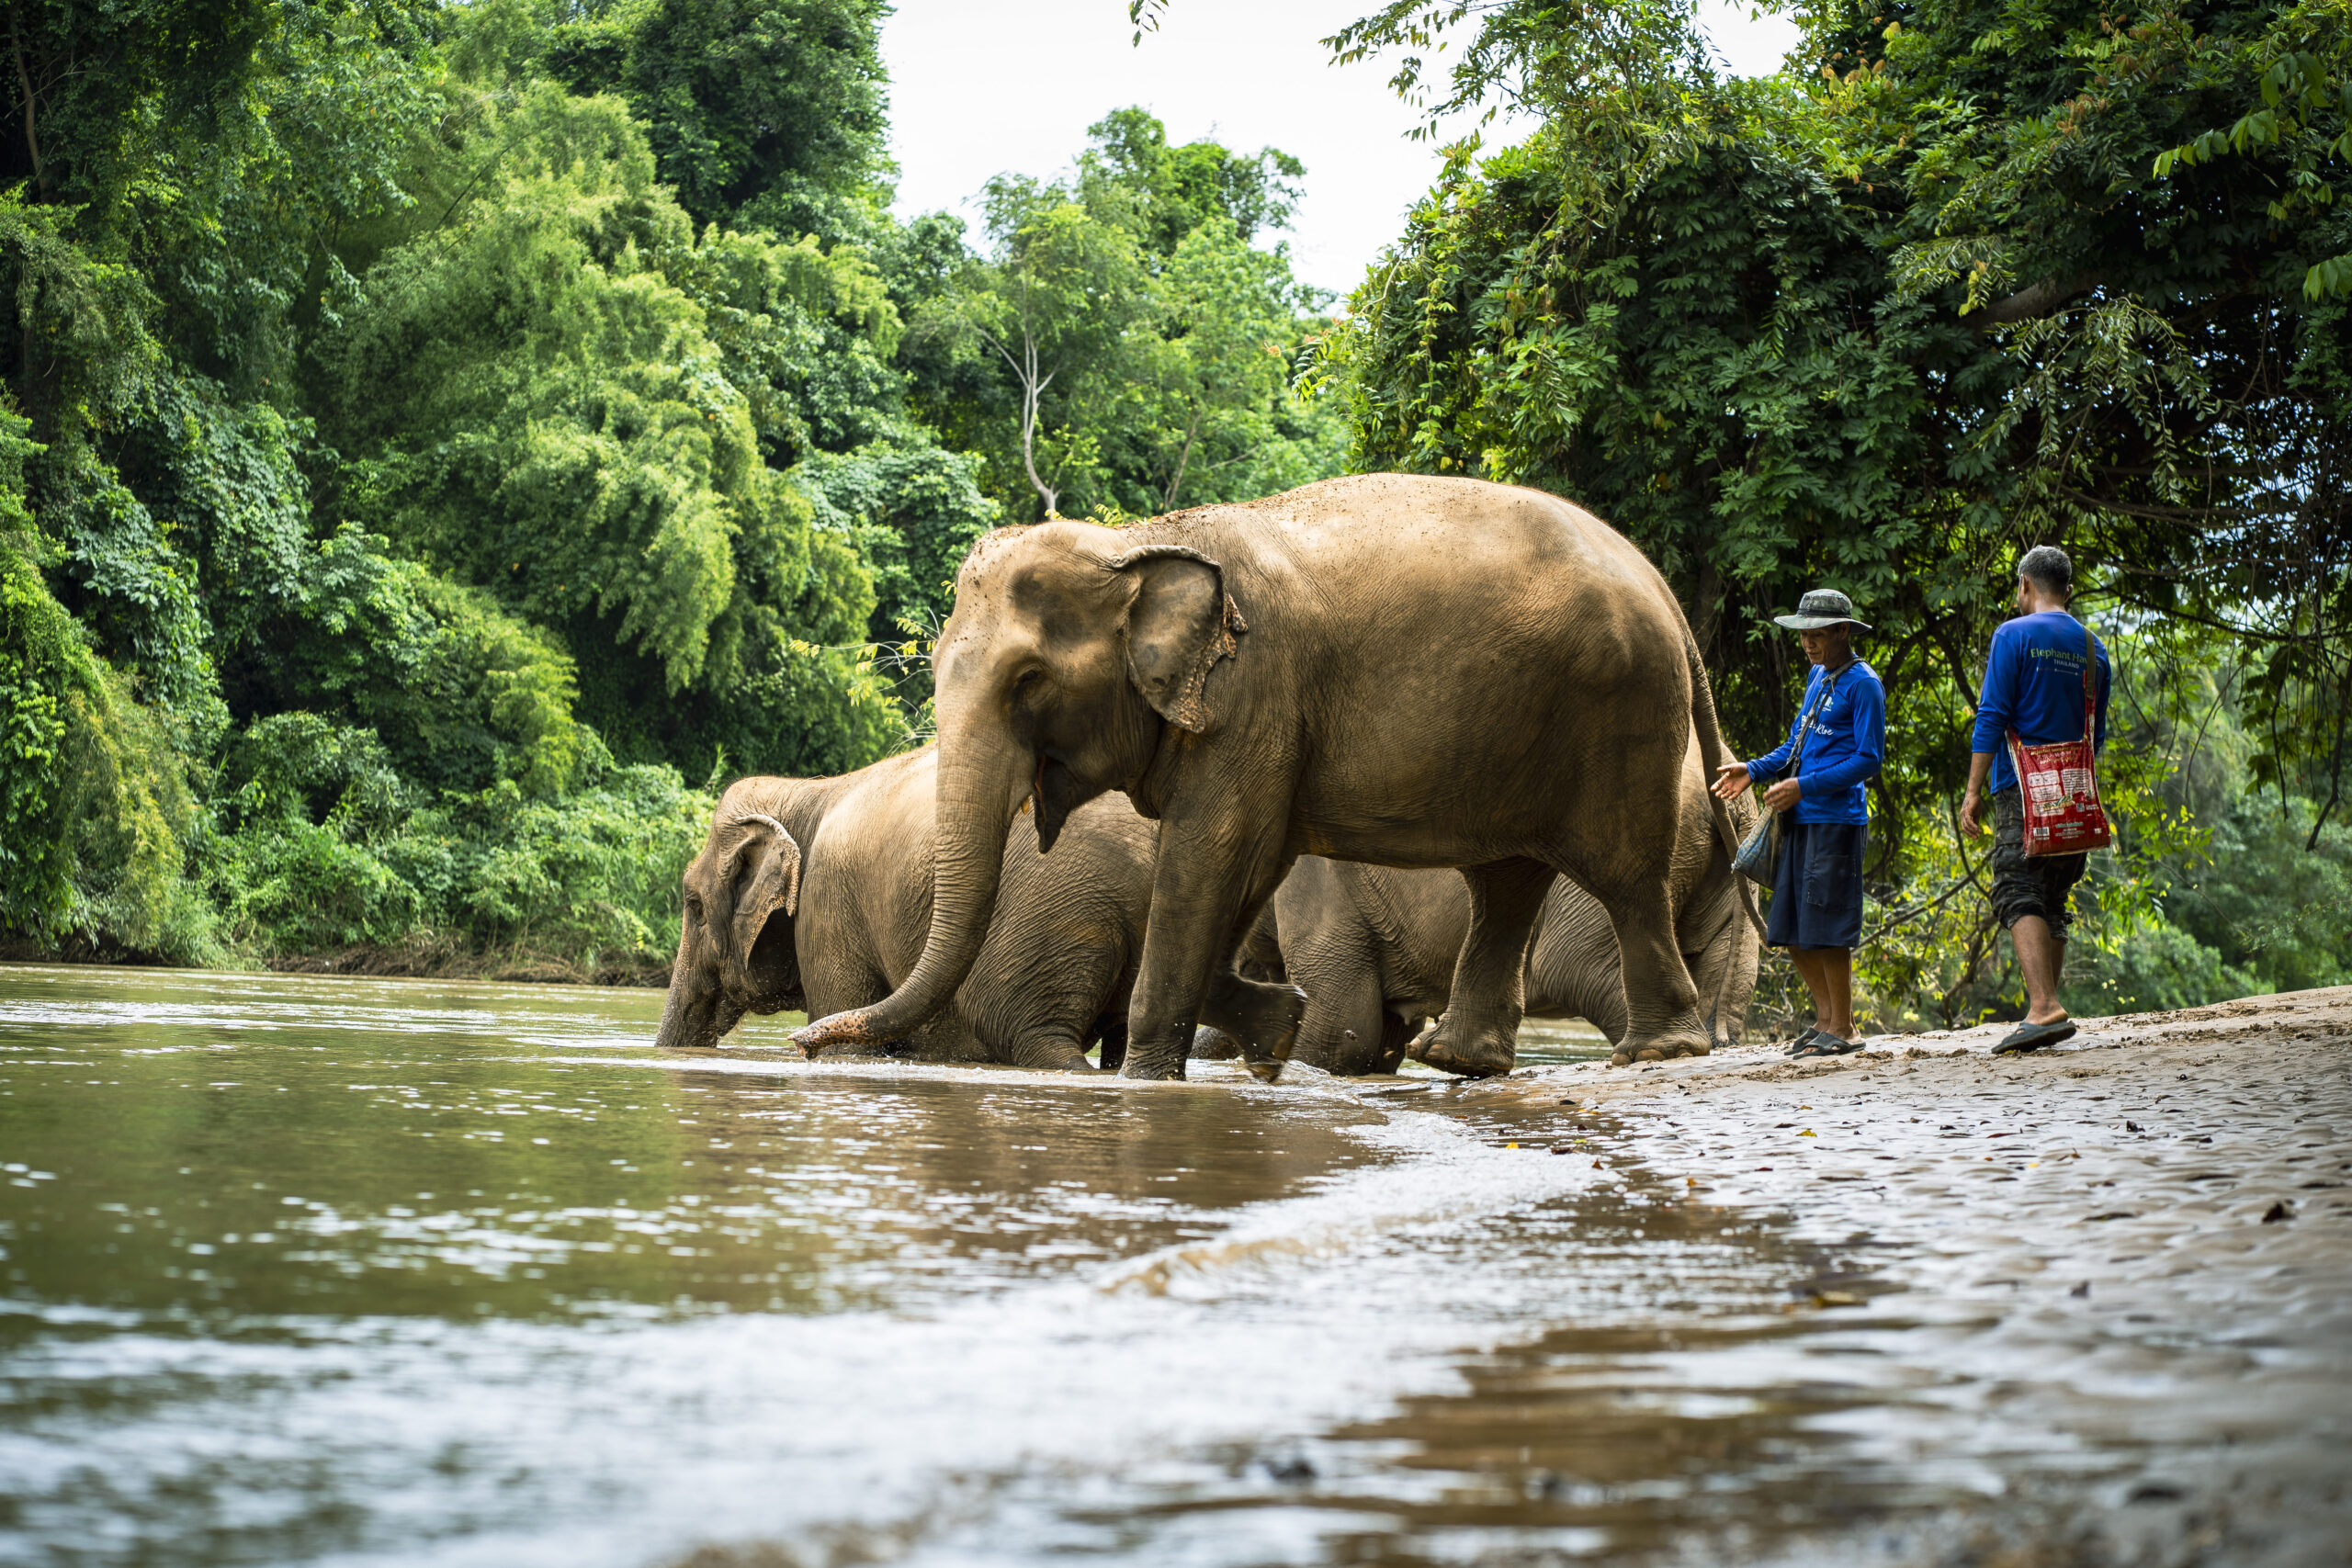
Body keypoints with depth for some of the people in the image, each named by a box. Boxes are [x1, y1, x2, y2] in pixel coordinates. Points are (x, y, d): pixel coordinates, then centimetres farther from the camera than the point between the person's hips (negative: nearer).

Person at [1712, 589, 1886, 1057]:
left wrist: (1804, 787, -16)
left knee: (1825, 927, -7)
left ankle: (1843, 1029, 2)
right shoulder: (1816, 677, 18)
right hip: (1800, 819, 9)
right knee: (1791, 928, 9)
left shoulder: (1863, 684, -8)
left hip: (1836, 820, -9)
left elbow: (1869, 759, -12)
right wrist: (1753, 771, 11)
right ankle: (1826, 1017, 19)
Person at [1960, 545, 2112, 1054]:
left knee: (2019, 897, -13)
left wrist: (1974, 791, -10)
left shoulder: (2014, 635, -4)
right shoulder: (2092, 648, 14)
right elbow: (2097, 734, 18)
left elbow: (1992, 718, -10)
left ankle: (2044, 1008, -29)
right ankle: (2044, 1017, 12)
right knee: (2054, 905, 11)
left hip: (2022, 789, -6)